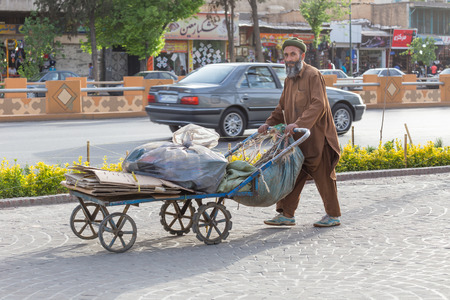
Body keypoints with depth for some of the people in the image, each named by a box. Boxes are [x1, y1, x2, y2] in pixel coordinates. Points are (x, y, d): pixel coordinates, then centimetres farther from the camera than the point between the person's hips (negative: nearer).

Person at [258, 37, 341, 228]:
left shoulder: (313, 76, -10)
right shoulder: (289, 80, 16)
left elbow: (318, 105, -20)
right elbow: (282, 107, 25)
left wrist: (299, 123, -28)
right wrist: (269, 123, 9)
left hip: (316, 137, -8)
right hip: (296, 140, 8)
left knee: (323, 177, 1)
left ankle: (334, 215, 12)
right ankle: (286, 214, 11)